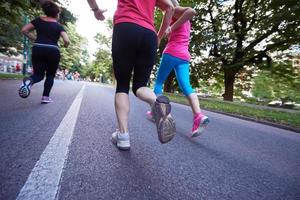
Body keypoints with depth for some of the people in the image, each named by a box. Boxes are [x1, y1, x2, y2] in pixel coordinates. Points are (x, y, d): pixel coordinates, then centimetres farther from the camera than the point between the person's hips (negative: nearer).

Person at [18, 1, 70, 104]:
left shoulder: (38, 20, 13)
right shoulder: (59, 26, 5)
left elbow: (24, 30, 7)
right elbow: (67, 41, -9)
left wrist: (35, 39, 17)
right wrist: (66, 45, 13)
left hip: (38, 50, 2)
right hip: (53, 51, -2)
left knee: (38, 74, 12)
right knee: (50, 75, 13)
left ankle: (29, 80, -24)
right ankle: (45, 97, 7)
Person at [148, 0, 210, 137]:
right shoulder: (185, 21, 32)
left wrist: (172, 27, -11)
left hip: (172, 53, -7)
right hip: (184, 57, 7)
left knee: (159, 82, 7)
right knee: (186, 86, -9)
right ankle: (199, 116, -29)